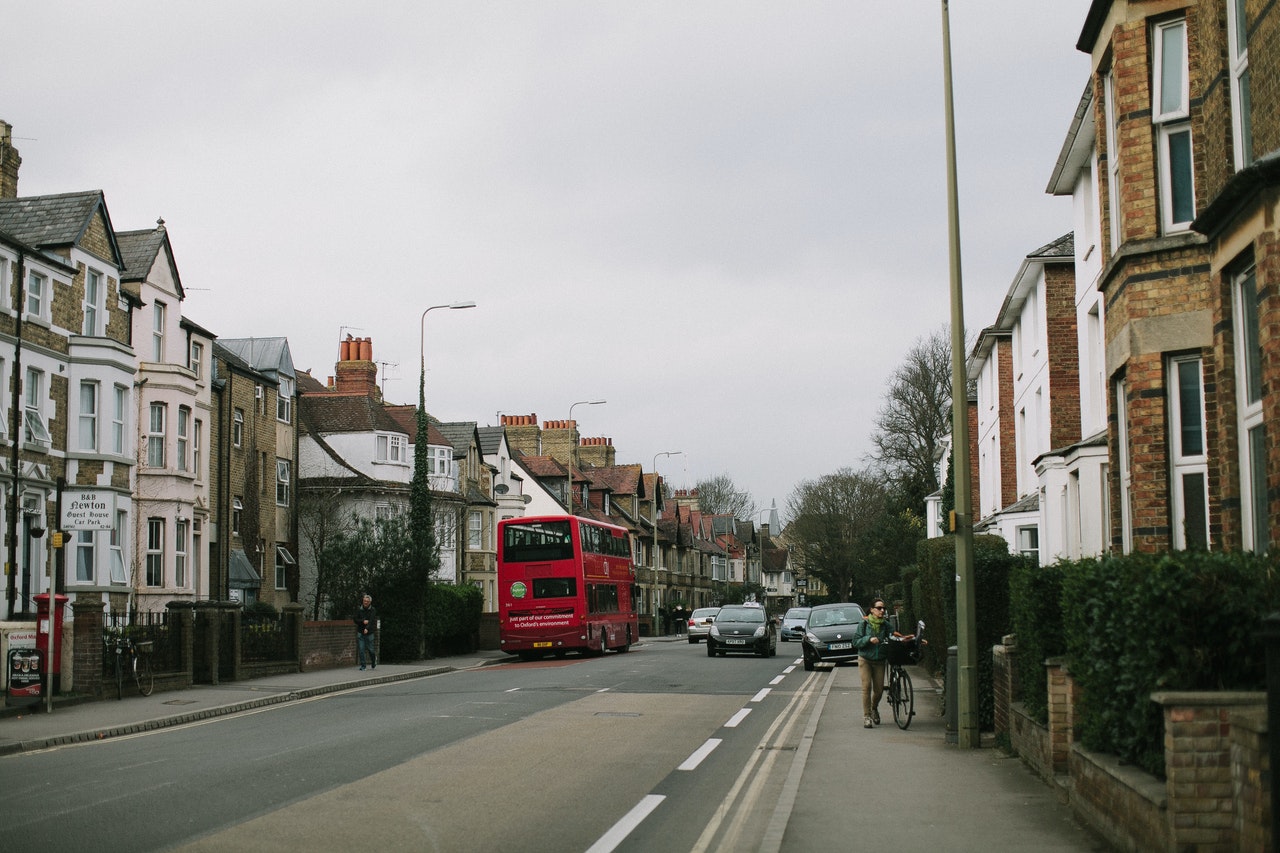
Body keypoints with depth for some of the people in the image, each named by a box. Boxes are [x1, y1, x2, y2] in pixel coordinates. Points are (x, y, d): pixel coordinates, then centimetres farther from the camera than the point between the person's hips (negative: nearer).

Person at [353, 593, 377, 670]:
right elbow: (355, 619, 2)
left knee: (370, 649, 3)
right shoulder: (359, 609, 4)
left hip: (369, 633, -2)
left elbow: (372, 621, -17)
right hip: (360, 632, 2)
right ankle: (362, 665, 3)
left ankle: (373, 661, 32)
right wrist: (363, 621, -16)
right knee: (361, 649, -5)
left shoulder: (373, 610, -4)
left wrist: (367, 629, -32)